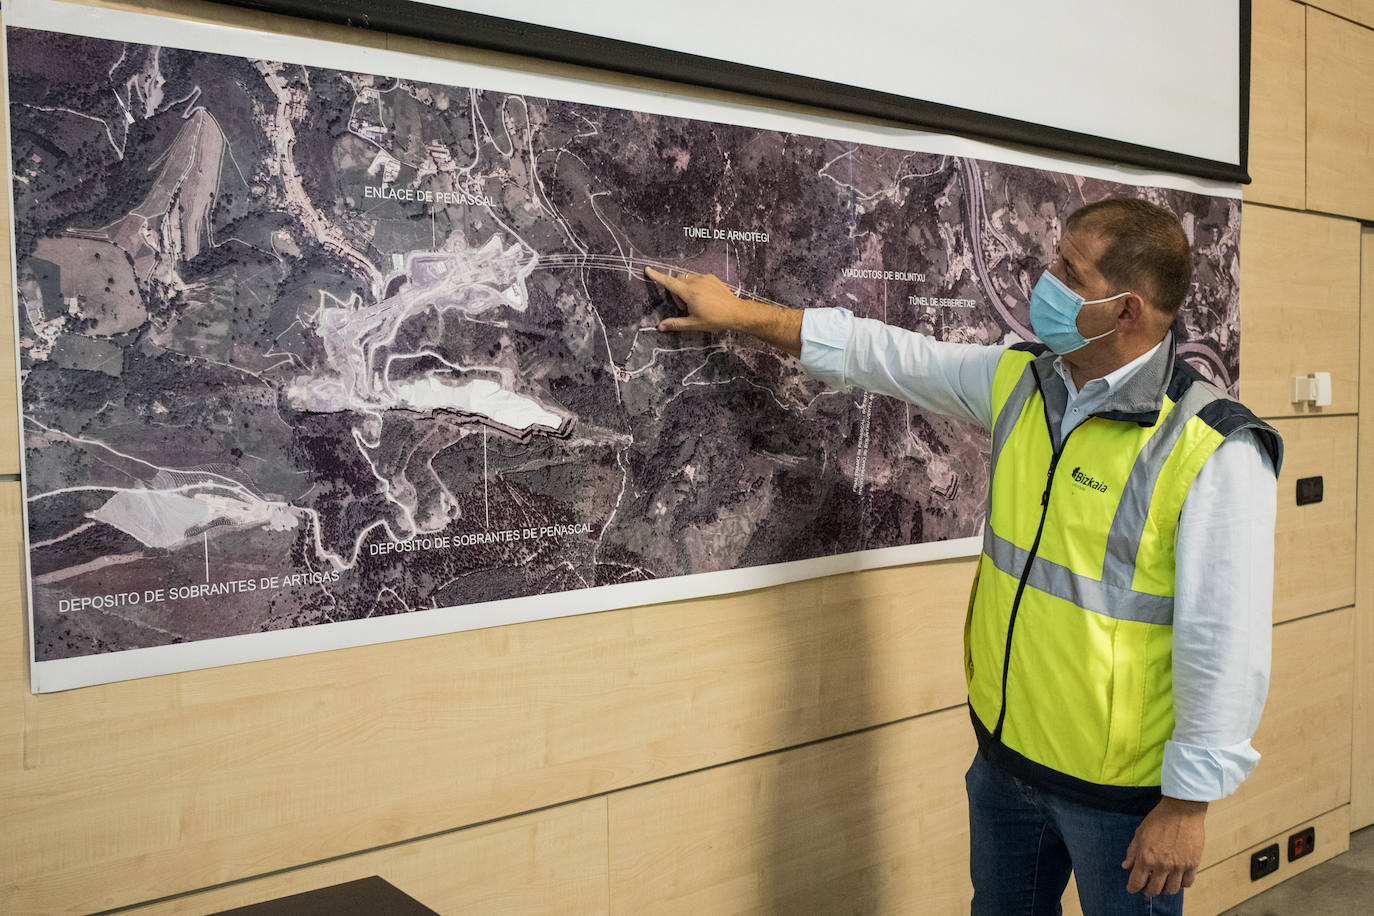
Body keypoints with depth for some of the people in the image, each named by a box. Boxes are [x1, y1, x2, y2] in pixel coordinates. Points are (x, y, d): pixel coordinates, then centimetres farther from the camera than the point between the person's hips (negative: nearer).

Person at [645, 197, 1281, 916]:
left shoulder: (1215, 452, -21)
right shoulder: (1018, 382, -1)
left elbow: (1227, 647, -19)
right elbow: (888, 355, 8)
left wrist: (1188, 802, -16)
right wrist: (742, 314, 11)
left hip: (1122, 791, -6)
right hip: (1005, 752, 7)